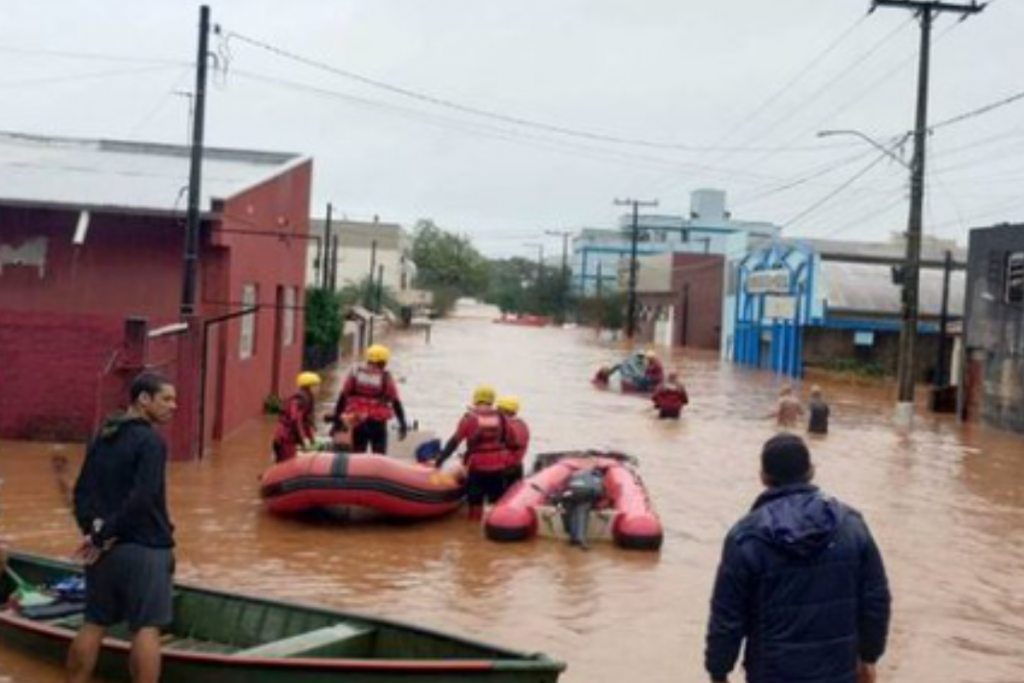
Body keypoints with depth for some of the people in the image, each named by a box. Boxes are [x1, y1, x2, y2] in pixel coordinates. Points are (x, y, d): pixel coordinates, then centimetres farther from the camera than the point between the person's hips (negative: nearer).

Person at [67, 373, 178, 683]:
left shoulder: (101, 438, 12)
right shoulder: (151, 440, -14)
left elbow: (82, 491, 8)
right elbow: (141, 499, -22)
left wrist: (94, 527, -5)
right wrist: (102, 536, -14)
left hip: (105, 548, 8)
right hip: (145, 548, -8)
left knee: (93, 625, 15)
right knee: (147, 629, -2)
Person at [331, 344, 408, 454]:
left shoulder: (355, 372, 4)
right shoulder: (385, 377, -1)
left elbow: (342, 397, 1)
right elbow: (396, 402, -4)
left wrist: (337, 420, 4)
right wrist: (403, 424, 3)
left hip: (357, 422, 2)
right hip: (377, 423, -2)